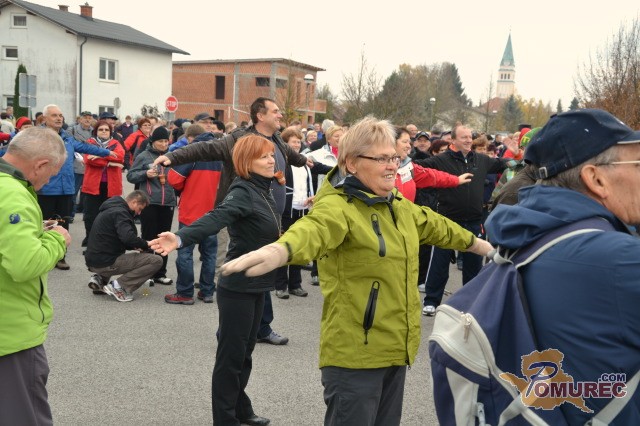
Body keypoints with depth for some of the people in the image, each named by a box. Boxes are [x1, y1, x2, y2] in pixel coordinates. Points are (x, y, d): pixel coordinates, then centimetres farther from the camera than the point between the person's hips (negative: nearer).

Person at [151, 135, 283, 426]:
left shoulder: (264, 190, 7)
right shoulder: (243, 192, -19)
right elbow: (215, 219, -37)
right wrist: (180, 238, -53)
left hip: (257, 286, 9)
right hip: (237, 288, -9)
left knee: (245, 350, 19)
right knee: (231, 353, 2)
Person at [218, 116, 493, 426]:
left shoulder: (399, 206, 10)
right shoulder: (338, 206, -18)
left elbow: (436, 226, 29)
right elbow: (316, 229, -40)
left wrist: (476, 243, 45)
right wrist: (278, 251, -63)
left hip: (396, 349, 8)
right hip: (355, 354, -8)